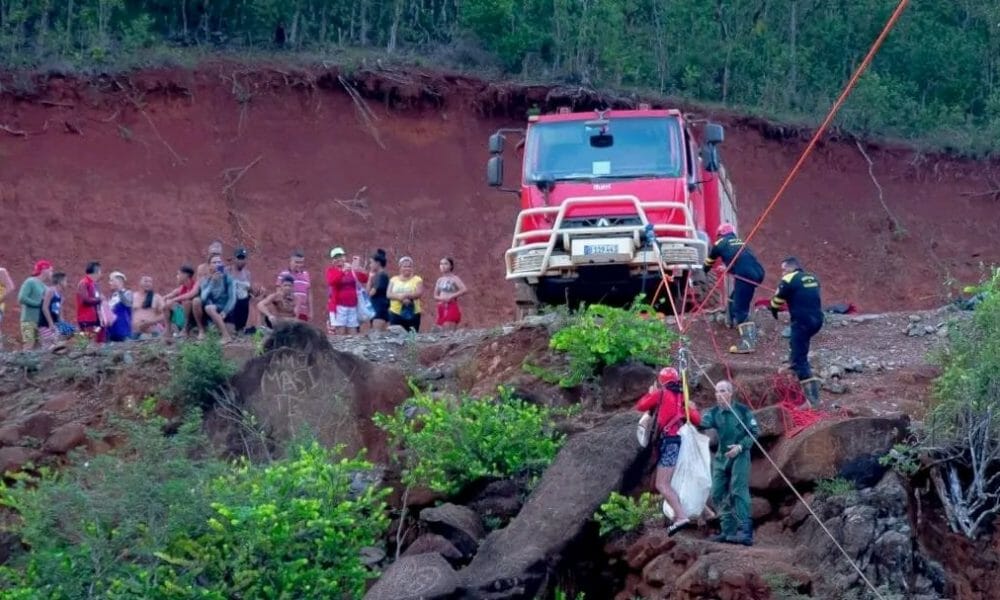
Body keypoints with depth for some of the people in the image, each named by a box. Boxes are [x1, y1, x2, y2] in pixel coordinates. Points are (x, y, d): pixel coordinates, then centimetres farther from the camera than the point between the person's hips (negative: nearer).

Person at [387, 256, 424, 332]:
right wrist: (401, 298, -18)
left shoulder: (417, 280, 4)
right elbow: (388, 294, 0)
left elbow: (419, 293, -9)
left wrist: (406, 295, -23)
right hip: (396, 314, 2)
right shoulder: (394, 280, 10)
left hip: (412, 314, -2)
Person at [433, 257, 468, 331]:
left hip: (451, 308, -7)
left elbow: (464, 290, -19)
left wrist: (451, 297, -17)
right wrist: (441, 298, -6)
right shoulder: (440, 280, 15)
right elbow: (435, 296, 18)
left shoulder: (454, 278, -4)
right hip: (441, 308, 7)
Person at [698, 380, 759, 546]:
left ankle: (745, 531, -22)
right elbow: (704, 423, -16)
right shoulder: (713, 412, 5)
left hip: (739, 456, -6)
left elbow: (754, 432, -2)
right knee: (717, 494, 3)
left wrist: (740, 446, -16)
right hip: (721, 457, 6)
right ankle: (728, 531, 9)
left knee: (738, 492, -17)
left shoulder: (742, 411, -5)